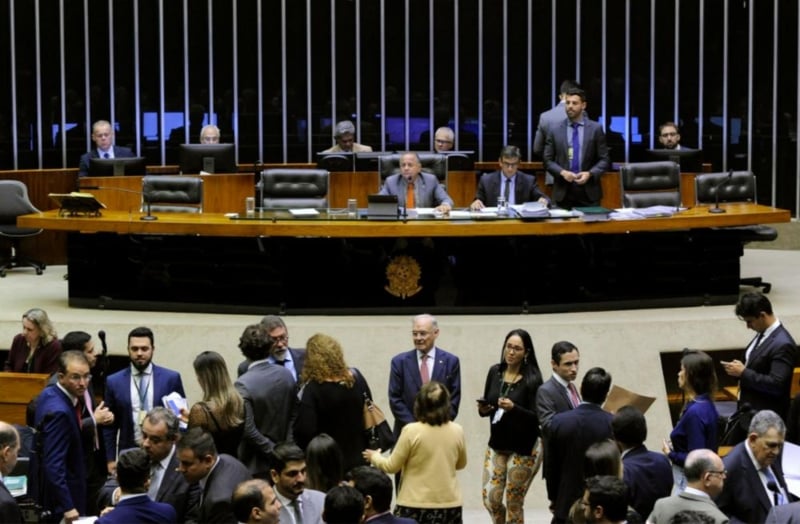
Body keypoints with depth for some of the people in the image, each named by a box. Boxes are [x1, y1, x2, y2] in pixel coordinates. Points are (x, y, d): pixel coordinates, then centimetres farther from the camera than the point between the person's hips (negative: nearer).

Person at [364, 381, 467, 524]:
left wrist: (374, 457, 19)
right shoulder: (457, 431, -1)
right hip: (450, 503, 3)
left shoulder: (411, 431, -11)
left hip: (415, 505, -3)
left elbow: (392, 466, -2)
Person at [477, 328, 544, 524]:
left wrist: (513, 408, -30)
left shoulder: (532, 379, -12)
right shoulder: (494, 372, 1)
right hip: (497, 443, 5)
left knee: (514, 503, 0)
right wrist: (483, 409, -12)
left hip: (523, 447, -4)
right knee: (490, 499, 0)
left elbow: (537, 418, -14)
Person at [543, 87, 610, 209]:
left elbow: (604, 160, 3)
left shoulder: (596, 129, 4)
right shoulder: (555, 130, 6)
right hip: (563, 192, 1)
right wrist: (562, 172, -12)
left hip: (589, 192, -1)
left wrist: (590, 173, -14)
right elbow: (548, 160, 6)